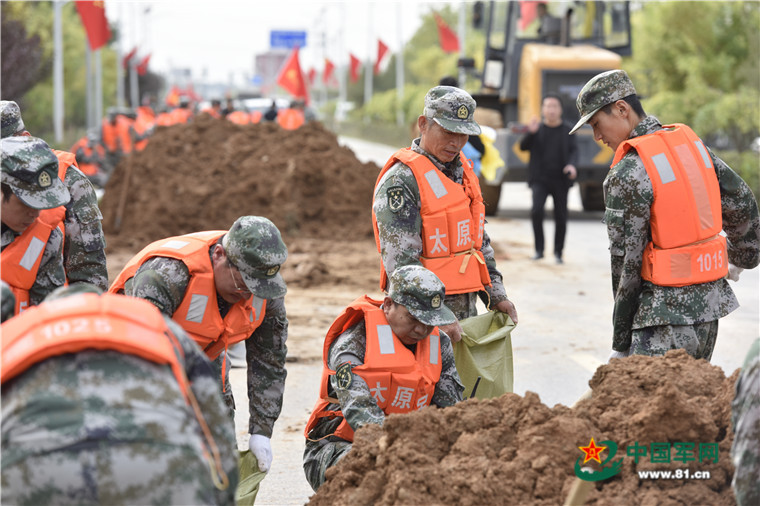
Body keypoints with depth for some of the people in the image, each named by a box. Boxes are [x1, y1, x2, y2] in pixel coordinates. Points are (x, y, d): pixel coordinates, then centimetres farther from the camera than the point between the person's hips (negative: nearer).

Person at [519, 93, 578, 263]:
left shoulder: (567, 129, 6)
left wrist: (572, 164, -19)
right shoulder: (537, 128, 5)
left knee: (561, 217, 2)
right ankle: (539, 249, -7)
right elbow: (523, 147, -3)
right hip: (540, 179, -1)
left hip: (560, 180, 1)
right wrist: (530, 133, -21)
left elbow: (574, 150, 1)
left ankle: (558, 252, 16)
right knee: (536, 211, -19)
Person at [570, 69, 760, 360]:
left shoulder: (627, 174, -15)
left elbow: (626, 262, -12)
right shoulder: (691, 142, 8)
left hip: (666, 314, -8)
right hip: (710, 302, 8)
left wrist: (620, 344, -4)